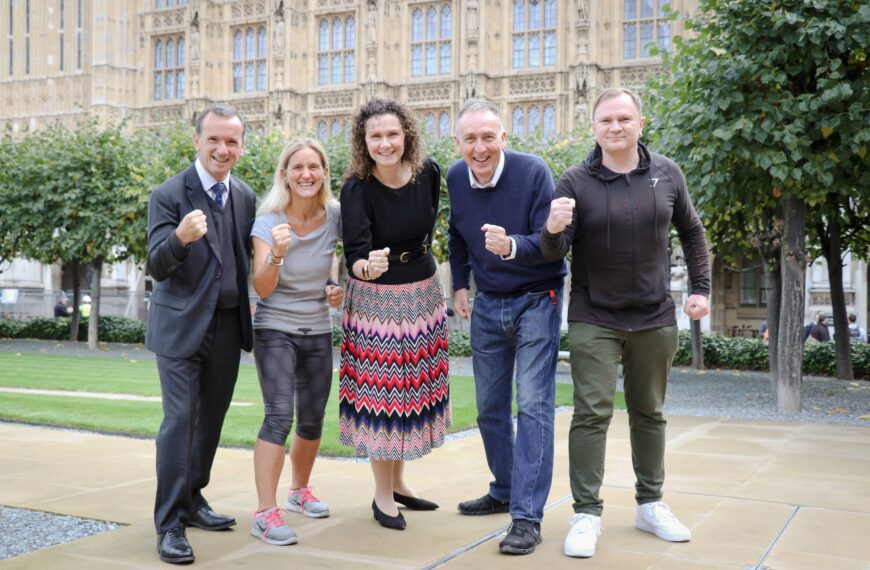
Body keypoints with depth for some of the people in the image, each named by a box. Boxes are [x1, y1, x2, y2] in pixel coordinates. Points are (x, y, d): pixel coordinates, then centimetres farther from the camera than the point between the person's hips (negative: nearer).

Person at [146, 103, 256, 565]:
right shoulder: (169, 195, -11)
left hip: (229, 324, 6)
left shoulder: (245, 197, 6)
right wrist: (181, 238, -37)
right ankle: (169, 523, 0)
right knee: (180, 420, -8)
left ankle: (192, 500, 31)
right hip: (182, 325, -6)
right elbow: (157, 268, -18)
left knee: (211, 419, 15)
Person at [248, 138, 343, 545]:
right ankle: (265, 513, -14)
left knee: (312, 420, 11)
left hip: (318, 332, 4)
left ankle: (300, 490, 34)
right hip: (275, 331, -4)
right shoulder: (268, 221, -13)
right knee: (279, 415, -17)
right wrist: (276, 254, -37)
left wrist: (334, 286, 0)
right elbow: (262, 288, -19)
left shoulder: (333, 217, -5)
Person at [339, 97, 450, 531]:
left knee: (415, 389, 12)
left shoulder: (428, 173, -8)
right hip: (376, 300, -5)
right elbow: (354, 256, -27)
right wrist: (368, 267, -47)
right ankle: (382, 496, 15)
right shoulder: (357, 188, -19)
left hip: (424, 294, 5)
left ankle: (397, 482, 28)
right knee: (381, 395, 1)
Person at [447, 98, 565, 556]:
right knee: (490, 407, 13)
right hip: (487, 304, 6)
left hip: (535, 301, -5)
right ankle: (504, 491, 31)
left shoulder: (533, 172, -19)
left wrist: (511, 246, -42)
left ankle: (527, 517, -8)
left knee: (533, 406, -10)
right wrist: (460, 284, 11)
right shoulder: (456, 177, -3)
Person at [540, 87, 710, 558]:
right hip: (594, 320, -3)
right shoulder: (576, 181, -9)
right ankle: (587, 514, 2)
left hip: (655, 318, 3)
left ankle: (650, 505, 27)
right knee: (592, 414, -6)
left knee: (649, 413, 14)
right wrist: (554, 230, -33)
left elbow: (691, 233, 12)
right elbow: (554, 253, -10)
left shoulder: (666, 174, 0)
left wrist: (700, 288, 5)